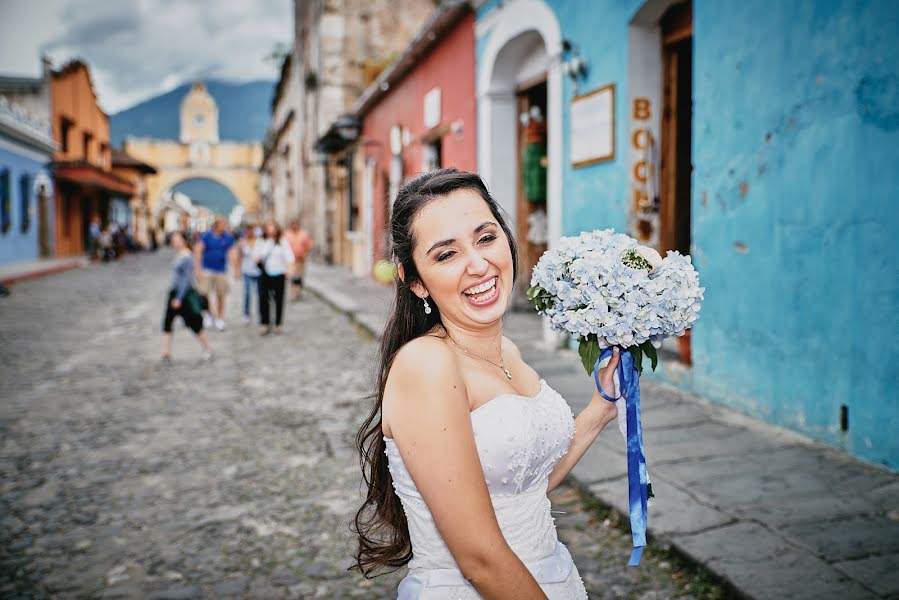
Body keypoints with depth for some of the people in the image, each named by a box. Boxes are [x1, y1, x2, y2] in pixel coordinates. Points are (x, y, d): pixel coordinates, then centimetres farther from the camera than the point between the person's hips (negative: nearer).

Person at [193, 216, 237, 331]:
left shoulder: (228, 237, 3)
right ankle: (208, 315, 13)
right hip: (207, 270, -1)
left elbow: (231, 253, 4)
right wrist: (198, 269, -7)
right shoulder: (206, 235, -3)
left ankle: (220, 319, 17)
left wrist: (235, 269, -5)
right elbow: (198, 251, -2)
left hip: (221, 271, 1)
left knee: (221, 296, 4)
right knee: (205, 294, -7)